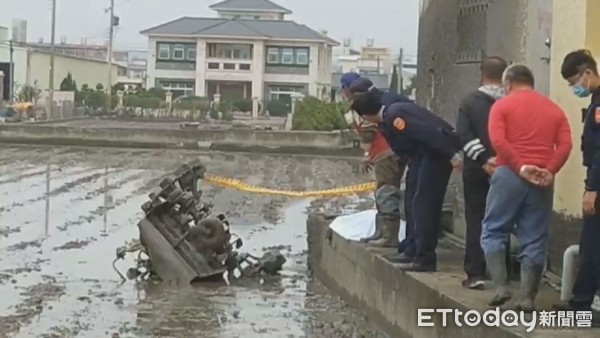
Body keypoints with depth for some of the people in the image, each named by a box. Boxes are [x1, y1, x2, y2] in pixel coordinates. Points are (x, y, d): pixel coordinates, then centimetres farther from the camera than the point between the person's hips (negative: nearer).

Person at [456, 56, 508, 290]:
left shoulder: (470, 101, -1)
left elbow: (463, 134, -12)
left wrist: (483, 159, -15)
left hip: (476, 169, -1)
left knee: (476, 221, 3)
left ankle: (475, 273, -4)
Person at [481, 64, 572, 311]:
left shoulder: (502, 105, 4)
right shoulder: (554, 109, 14)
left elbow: (498, 141, -12)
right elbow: (565, 144, -1)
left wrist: (520, 167, -12)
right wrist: (550, 171, -8)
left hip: (509, 174, -3)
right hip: (542, 179, 3)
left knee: (494, 231, 9)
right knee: (534, 240, 5)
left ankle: (501, 286, -4)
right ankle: (527, 298, 2)